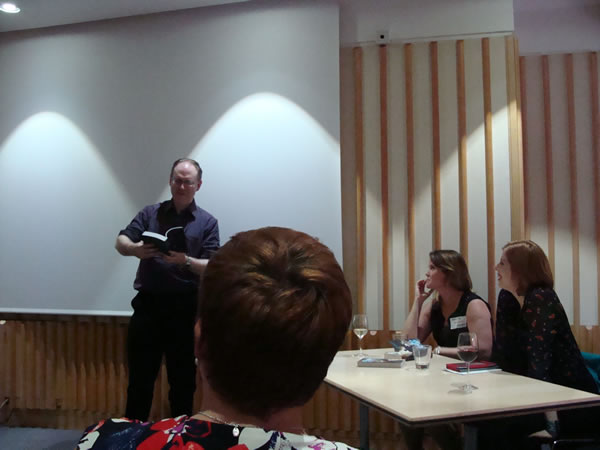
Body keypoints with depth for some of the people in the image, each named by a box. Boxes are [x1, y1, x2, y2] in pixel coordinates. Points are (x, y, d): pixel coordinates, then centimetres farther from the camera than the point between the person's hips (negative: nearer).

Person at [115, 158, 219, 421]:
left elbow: (211, 268, -5)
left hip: (185, 308, -1)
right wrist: (134, 249, -24)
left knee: (183, 378, 8)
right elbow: (120, 242, -1)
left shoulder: (207, 222, 3)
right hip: (148, 304, 1)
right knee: (139, 376, 8)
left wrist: (186, 261, -25)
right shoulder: (150, 213, 9)